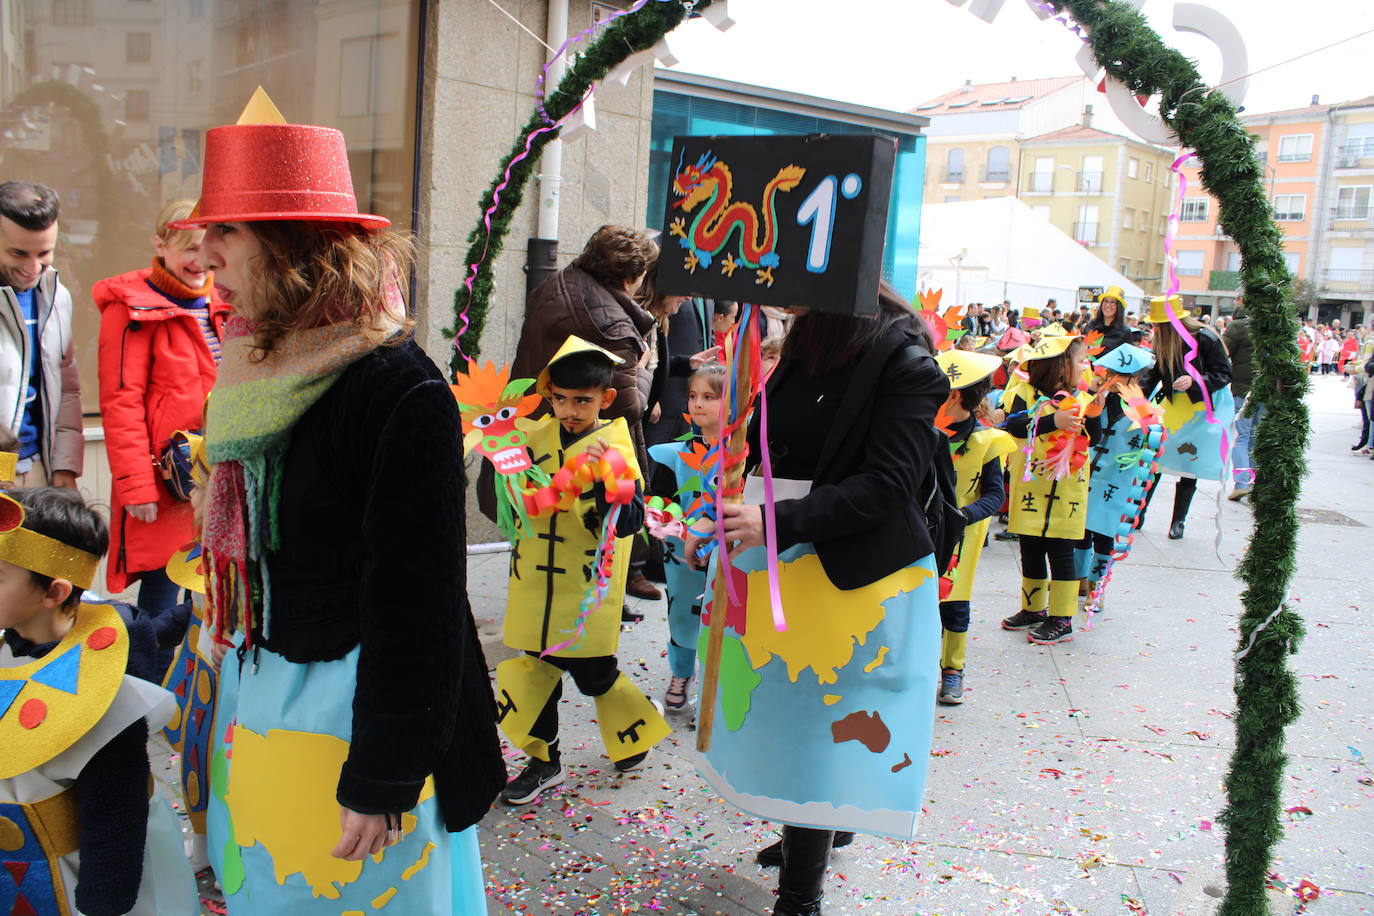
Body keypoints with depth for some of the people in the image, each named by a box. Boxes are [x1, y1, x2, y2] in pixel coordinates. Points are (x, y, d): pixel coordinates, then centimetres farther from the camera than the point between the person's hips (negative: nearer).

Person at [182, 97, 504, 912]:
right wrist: (239, 679, 19)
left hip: (354, 707, -8)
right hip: (258, 690, 8)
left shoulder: (402, 393, -23)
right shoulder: (262, 370, 3)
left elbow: (417, 601, -22)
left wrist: (383, 778, -18)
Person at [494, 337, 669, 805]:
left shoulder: (615, 449, -11)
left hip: (588, 590, -4)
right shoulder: (536, 438, 1)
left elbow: (627, 522, -20)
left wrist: (604, 477, -33)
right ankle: (544, 760, 31)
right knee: (538, 667, 13)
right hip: (537, 585, 4)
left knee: (594, 674, 8)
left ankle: (636, 736, 35)